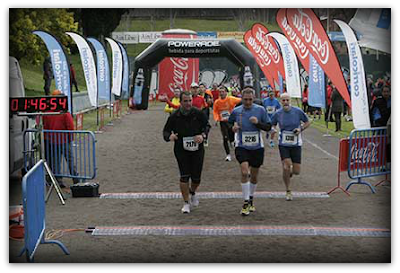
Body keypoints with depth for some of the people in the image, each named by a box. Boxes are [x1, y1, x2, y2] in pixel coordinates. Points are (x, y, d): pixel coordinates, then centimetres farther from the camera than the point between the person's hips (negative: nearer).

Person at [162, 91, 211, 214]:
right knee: (184, 176, -9)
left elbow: (207, 125, 9)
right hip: (181, 150, -1)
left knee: (196, 178, 5)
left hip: (197, 149, 1)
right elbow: (166, 131, 1)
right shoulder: (174, 116, -7)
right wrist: (169, 136, -22)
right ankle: (186, 203, 4)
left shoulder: (198, 113, -5)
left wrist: (202, 135, -10)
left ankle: (192, 192, 39)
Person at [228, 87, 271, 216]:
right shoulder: (236, 111, -1)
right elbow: (229, 123, 15)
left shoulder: (260, 110, -2)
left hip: (257, 147, 2)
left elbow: (268, 127, 1)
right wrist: (232, 127, -7)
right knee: (244, 172, -20)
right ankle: (246, 203, -12)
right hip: (242, 146, -1)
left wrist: (258, 122, -17)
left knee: (254, 175, 12)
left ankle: (251, 199, 35)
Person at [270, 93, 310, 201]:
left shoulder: (298, 111, -6)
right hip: (283, 144, 0)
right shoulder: (278, 114, -3)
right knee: (286, 168, -12)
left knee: (296, 171, 0)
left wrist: (301, 129, -10)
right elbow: (271, 125, 12)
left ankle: (290, 171, 39)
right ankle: (288, 191, 8)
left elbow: (307, 122, 8)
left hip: (296, 144, 0)